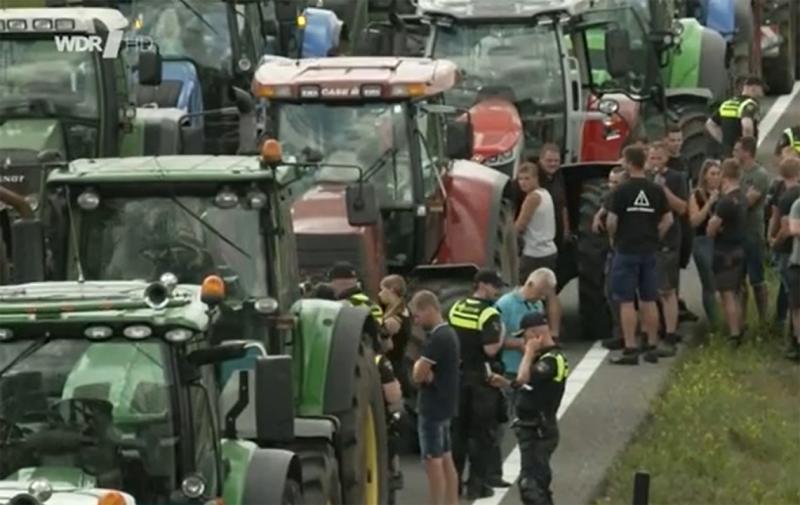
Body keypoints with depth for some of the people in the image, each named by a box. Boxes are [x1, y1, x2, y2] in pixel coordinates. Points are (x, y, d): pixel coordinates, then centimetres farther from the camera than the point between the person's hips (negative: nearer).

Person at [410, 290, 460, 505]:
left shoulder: (437, 339, -19)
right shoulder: (449, 334, 12)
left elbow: (418, 375, -19)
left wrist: (419, 365, 0)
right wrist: (426, 371, -9)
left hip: (433, 407, -10)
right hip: (445, 405, 10)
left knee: (433, 461, -7)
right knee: (446, 460, 13)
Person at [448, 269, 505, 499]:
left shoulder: (456, 308, 5)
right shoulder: (489, 314, -17)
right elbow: (491, 349, -23)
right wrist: (501, 337, -7)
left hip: (458, 376, 6)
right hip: (480, 377, -6)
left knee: (457, 430, 15)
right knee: (482, 434, 3)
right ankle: (477, 485, 3)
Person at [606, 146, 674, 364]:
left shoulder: (622, 190, -11)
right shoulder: (656, 190, 3)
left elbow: (611, 221, -13)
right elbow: (668, 219, 5)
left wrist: (613, 237, 5)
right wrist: (654, 237, 14)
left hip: (626, 250, -5)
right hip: (649, 251, 5)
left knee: (626, 301, -2)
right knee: (649, 300, 12)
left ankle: (630, 349, -4)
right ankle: (652, 347, 15)